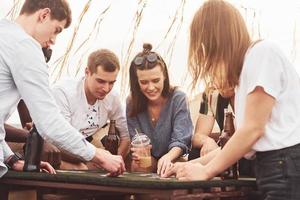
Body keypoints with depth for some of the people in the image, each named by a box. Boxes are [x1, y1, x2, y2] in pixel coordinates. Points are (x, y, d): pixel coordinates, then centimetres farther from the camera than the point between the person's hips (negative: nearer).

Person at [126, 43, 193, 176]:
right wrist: (137, 152, -27)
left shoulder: (178, 99, -8)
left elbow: (180, 140, -14)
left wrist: (168, 157, -37)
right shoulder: (132, 103, 0)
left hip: (173, 162, -2)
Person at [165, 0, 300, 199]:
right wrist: (195, 164, 15)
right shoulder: (244, 65, 20)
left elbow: (253, 128, -12)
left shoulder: (263, 51, -8)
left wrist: (206, 171, -4)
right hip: (276, 167, 9)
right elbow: (246, 131, 16)